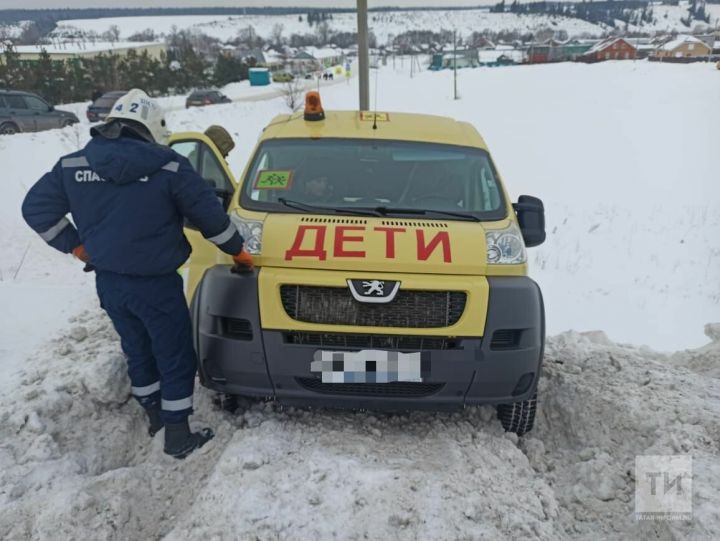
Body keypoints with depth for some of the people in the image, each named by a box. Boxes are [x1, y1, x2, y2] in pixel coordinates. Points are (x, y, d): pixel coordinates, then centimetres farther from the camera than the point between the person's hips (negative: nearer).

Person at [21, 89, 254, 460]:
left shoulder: (72, 165, 0)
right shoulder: (168, 166, -13)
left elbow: (36, 208, 6)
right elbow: (209, 214, -8)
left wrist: (76, 246, 12)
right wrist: (236, 249, 6)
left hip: (107, 282, 6)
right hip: (155, 284, -5)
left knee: (137, 351, 24)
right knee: (176, 358, 10)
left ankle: (155, 415, 42)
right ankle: (178, 436, 18)